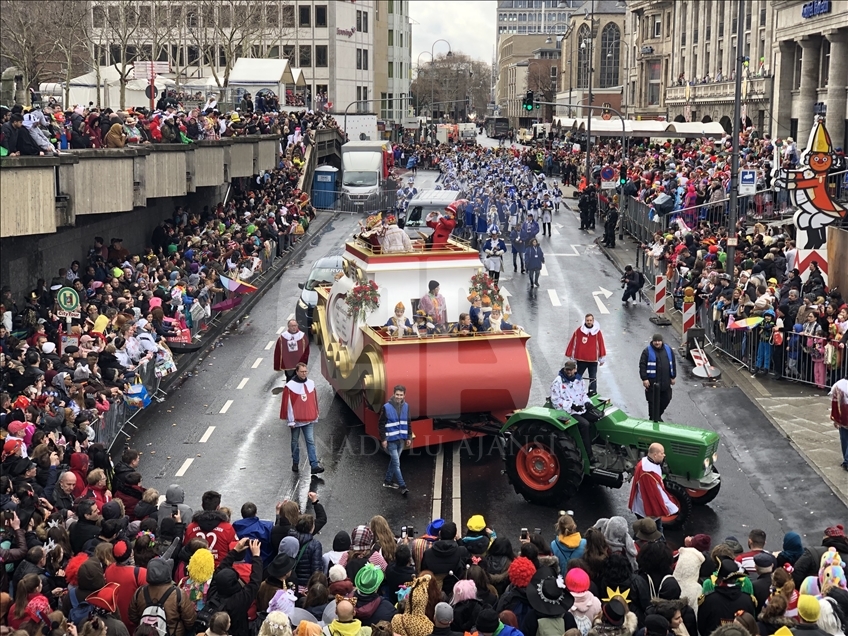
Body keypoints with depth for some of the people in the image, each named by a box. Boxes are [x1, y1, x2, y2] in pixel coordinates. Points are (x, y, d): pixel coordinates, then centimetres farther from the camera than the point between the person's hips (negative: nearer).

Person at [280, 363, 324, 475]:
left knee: (311, 441, -3)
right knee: (295, 442, 10)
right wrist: (291, 421, -11)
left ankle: (314, 465, -8)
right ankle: (295, 463, 24)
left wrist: (315, 416, 13)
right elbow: (287, 403, -10)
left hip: (309, 420, 3)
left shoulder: (311, 384, 4)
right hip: (296, 420, -3)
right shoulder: (290, 385, -10)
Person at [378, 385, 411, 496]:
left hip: (401, 439, 5)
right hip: (391, 440, -5)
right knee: (396, 463, -6)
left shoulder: (406, 406, 4)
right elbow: (382, 424, -8)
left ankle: (387, 481, 30)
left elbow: (408, 423, 14)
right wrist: (383, 439, -11)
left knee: (394, 461, 16)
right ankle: (402, 487, -5)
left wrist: (409, 437, 12)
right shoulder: (386, 407, -11)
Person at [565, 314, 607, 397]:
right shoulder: (579, 331, -5)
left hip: (593, 360, 0)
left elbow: (601, 344, 0)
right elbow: (572, 342, 0)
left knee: (593, 378, 8)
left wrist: (602, 358, 2)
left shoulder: (597, 332, -4)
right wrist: (569, 355, 2)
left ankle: (592, 392, 13)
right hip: (581, 359, 0)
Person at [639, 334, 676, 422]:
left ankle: (658, 415, 31)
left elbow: (673, 364, 15)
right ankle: (653, 418, 13)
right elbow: (642, 366, -8)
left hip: (665, 382, 4)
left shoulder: (668, 350, 8)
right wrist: (644, 379, -13)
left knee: (666, 399, 10)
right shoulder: (647, 351, -5)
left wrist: (673, 377, 13)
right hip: (652, 382, -4)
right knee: (653, 401, -1)